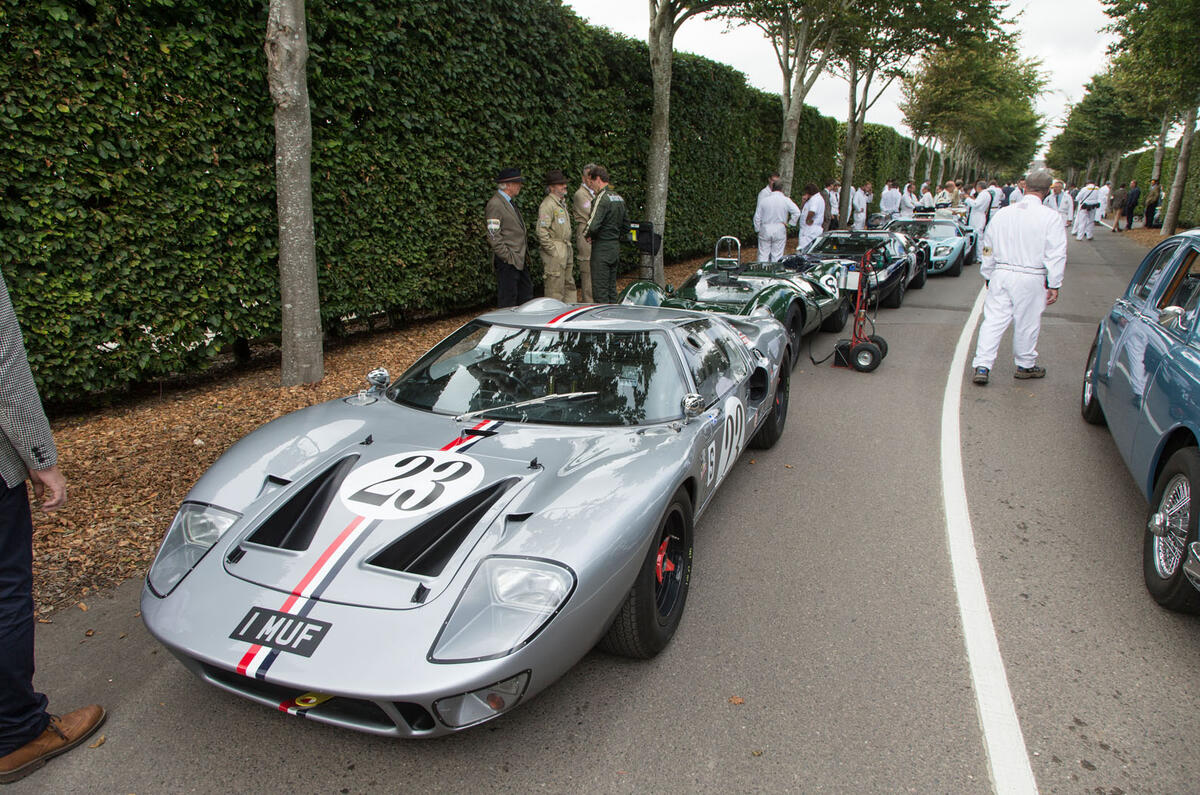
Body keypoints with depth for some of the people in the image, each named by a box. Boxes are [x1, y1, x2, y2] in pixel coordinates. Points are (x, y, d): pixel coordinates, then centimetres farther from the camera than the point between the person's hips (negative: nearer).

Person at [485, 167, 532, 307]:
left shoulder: (509, 202, 16)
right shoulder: (495, 204, -14)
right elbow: (493, 236, -19)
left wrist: (524, 252, 16)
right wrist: (508, 257, -19)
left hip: (519, 259, 10)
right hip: (507, 262, -10)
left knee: (526, 293, 15)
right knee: (508, 298, -4)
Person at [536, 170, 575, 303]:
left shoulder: (562, 202, 18)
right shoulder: (547, 204, -13)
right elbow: (541, 231, -20)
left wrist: (569, 248, 17)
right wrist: (552, 250, -19)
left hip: (566, 251, 10)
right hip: (555, 252, -10)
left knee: (569, 285, 15)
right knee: (555, 288, -6)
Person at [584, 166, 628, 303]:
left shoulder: (602, 198, -15)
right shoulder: (619, 198, 12)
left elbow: (593, 225, -25)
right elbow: (626, 226, 18)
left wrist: (589, 236, -7)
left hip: (602, 248, -9)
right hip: (616, 246, 9)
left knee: (600, 290, -3)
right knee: (612, 288, 15)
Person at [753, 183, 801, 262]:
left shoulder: (764, 200, 1)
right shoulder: (786, 200, -4)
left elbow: (757, 217, 4)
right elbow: (797, 212, -12)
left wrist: (758, 230, 12)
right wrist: (790, 223, -1)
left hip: (765, 231, 1)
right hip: (779, 231, -1)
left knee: (763, 255, 5)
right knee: (777, 255, 4)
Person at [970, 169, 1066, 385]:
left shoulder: (1002, 214, 5)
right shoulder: (1051, 217, -6)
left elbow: (988, 249, 12)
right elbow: (1056, 255, -7)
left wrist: (987, 276, 23)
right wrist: (1054, 285, -2)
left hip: (1001, 274, 3)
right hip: (1031, 279, -2)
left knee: (993, 320, 2)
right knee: (1027, 323, 11)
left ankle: (981, 366, -7)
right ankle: (1026, 365, 28)